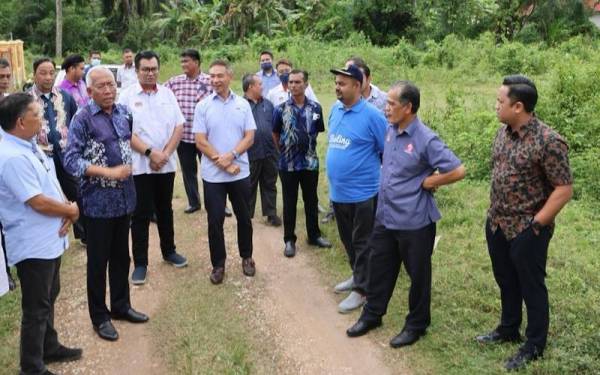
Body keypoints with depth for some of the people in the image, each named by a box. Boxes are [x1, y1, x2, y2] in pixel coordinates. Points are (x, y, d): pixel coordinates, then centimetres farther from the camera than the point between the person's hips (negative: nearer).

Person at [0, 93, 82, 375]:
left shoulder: (28, 145, 6)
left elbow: (51, 182, 12)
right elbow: (39, 203, -27)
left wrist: (65, 210, -6)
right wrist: (71, 210, -10)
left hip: (49, 239, 10)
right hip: (33, 244, -10)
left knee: (48, 298, 23)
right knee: (36, 307, 4)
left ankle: (49, 347, 41)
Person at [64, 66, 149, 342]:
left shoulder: (123, 112, 4)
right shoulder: (82, 118, -13)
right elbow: (71, 161, -18)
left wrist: (127, 168, 9)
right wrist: (108, 172, -23)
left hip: (124, 197, 5)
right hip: (98, 201, -5)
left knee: (121, 256, 17)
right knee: (98, 260, 7)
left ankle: (121, 305, 34)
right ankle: (99, 316, 22)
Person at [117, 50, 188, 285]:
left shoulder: (167, 94, 6)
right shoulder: (127, 96, -5)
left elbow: (179, 126, 3)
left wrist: (165, 153, -9)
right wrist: (150, 152, -18)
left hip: (166, 164, 4)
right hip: (139, 165, -4)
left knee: (165, 210, 17)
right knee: (141, 214, 2)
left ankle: (169, 251, 33)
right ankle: (140, 263, 10)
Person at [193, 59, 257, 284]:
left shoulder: (243, 104, 2)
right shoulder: (203, 106, -2)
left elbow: (249, 137, -2)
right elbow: (200, 142, -6)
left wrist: (231, 155, -17)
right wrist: (222, 163, -13)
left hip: (240, 172, 1)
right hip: (213, 175, -1)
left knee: (244, 218, 13)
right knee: (215, 220, 4)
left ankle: (246, 257, 30)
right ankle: (218, 264, 17)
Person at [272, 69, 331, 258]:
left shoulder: (315, 108, -3)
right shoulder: (280, 109, -6)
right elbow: (275, 135, 6)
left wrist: (308, 147, 12)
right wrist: (284, 152, 10)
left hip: (310, 162, 1)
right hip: (288, 164, -1)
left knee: (311, 200, 13)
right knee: (289, 203, 7)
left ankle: (314, 235, 28)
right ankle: (289, 240, 17)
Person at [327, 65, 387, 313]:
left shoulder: (372, 115, -17)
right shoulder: (335, 109, 5)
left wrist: (382, 179, -3)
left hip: (362, 192, -7)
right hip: (338, 191, 7)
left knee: (362, 243, 6)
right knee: (348, 240, 20)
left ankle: (362, 289, 17)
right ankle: (357, 276, 38)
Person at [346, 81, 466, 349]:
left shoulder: (426, 139, -20)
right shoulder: (390, 130, 2)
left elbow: (457, 171, -22)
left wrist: (426, 182, -14)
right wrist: (391, 182, 9)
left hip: (414, 221, -7)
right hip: (385, 216, 7)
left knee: (417, 275, 11)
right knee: (379, 268, 18)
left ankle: (416, 325, 28)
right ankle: (372, 314, 36)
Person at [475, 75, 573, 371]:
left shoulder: (548, 141, -22)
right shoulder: (504, 131, 2)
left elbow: (564, 189, -19)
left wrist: (536, 223, -16)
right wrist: (494, 213, 13)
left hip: (526, 231, -7)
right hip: (496, 224, 7)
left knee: (531, 287, 9)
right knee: (506, 281, 22)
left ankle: (535, 345, 27)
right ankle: (508, 329, 42)